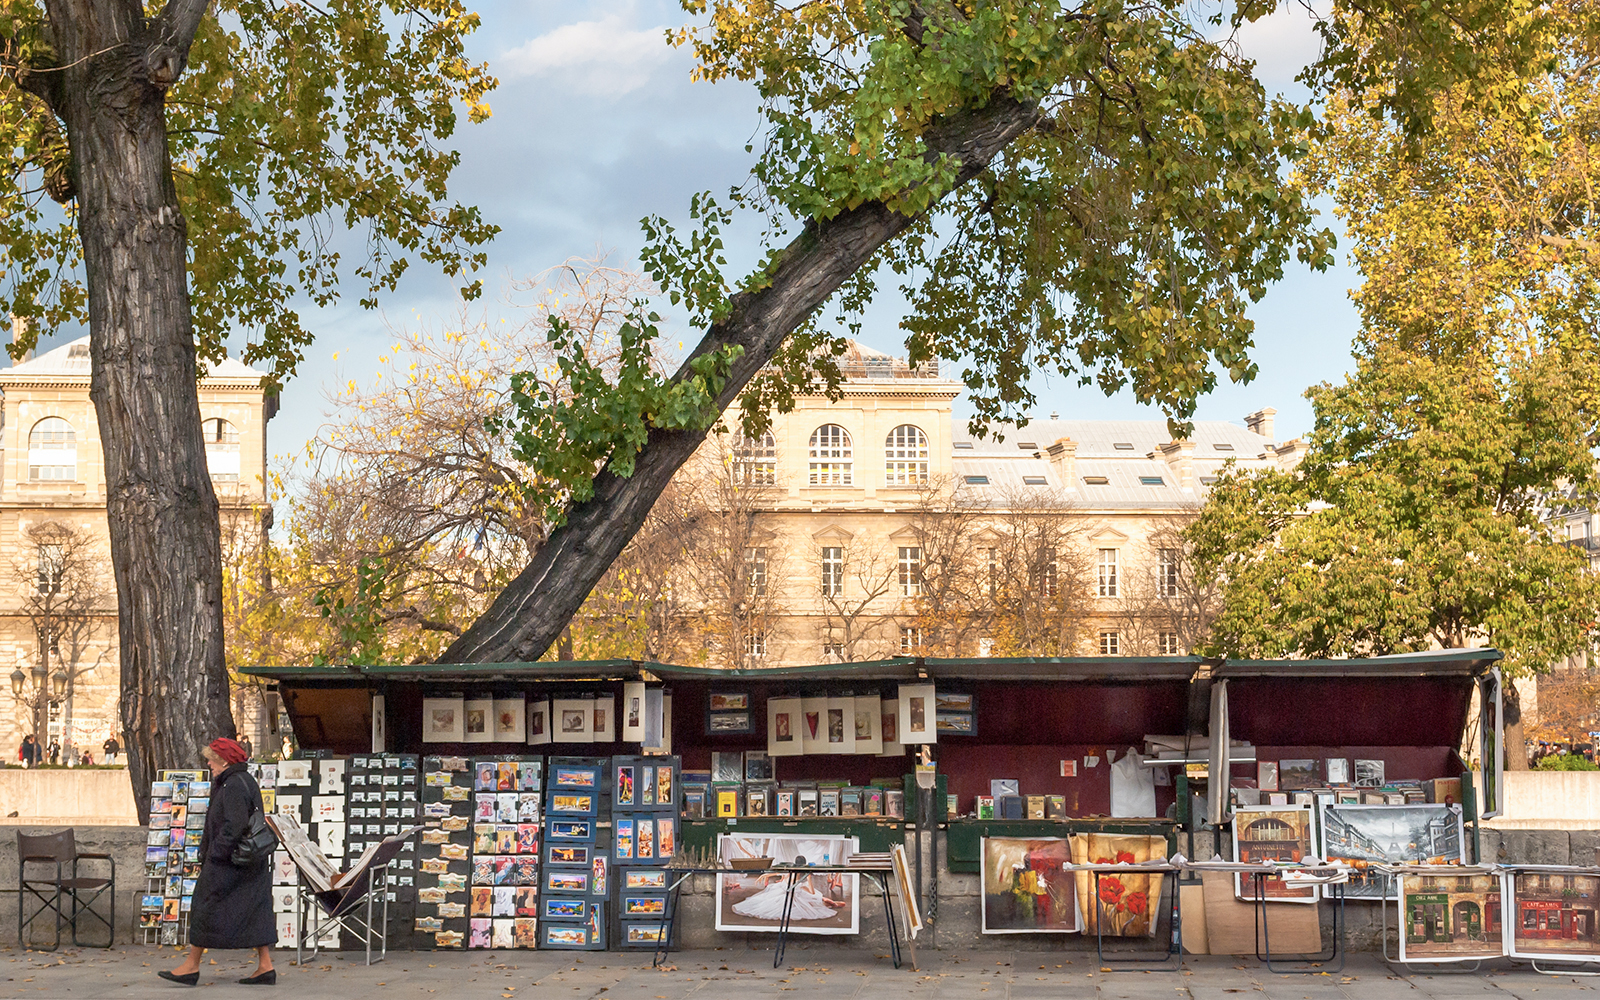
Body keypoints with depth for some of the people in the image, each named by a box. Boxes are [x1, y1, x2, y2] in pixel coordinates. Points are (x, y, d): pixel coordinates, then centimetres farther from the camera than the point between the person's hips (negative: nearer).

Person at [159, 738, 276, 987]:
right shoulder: (245, 781, 15)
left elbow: (235, 824, -24)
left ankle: (191, 966, 7)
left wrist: (216, 853, -19)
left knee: (207, 907, 0)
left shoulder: (234, 786, -17)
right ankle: (265, 967, 4)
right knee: (255, 911, 7)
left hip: (226, 863, -10)